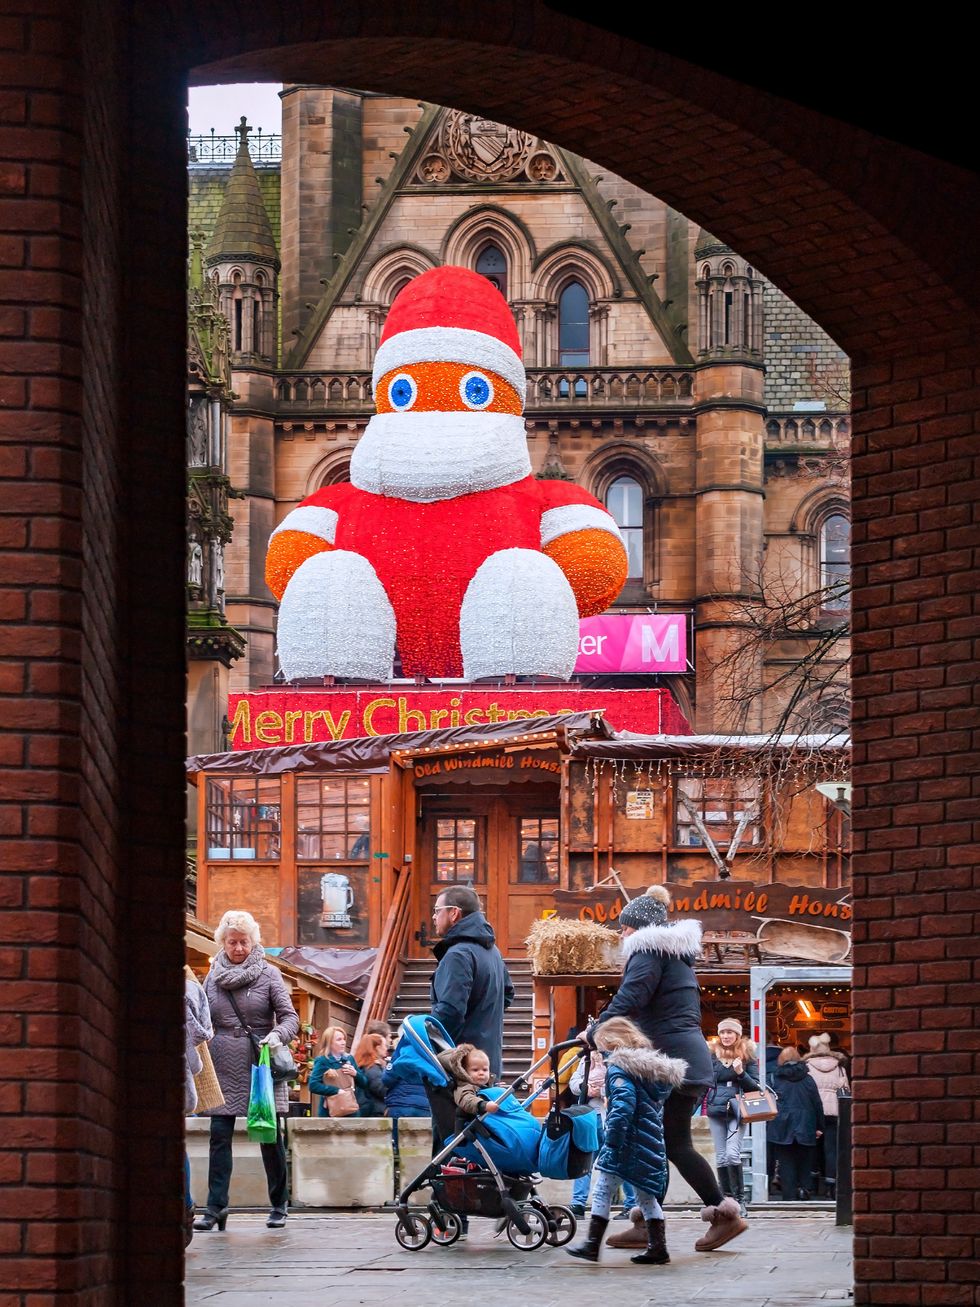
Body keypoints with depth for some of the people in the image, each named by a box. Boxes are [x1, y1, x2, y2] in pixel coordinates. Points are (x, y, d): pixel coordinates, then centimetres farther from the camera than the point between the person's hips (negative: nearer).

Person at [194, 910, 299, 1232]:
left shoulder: (268, 973, 1)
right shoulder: (213, 976, 9)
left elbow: (290, 1017, -2)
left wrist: (277, 1035, -23)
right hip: (224, 1069, 2)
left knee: (270, 1137, 4)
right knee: (219, 1136, -4)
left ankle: (279, 1205, 15)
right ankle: (215, 1206, -3)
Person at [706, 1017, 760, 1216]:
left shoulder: (747, 1056, 3)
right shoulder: (712, 1056, 9)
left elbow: (755, 1086, 3)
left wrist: (741, 1073, -13)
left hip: (738, 1111, -3)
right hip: (716, 1110, 3)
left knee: (732, 1154, -17)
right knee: (721, 1158, 2)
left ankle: (739, 1199, -8)